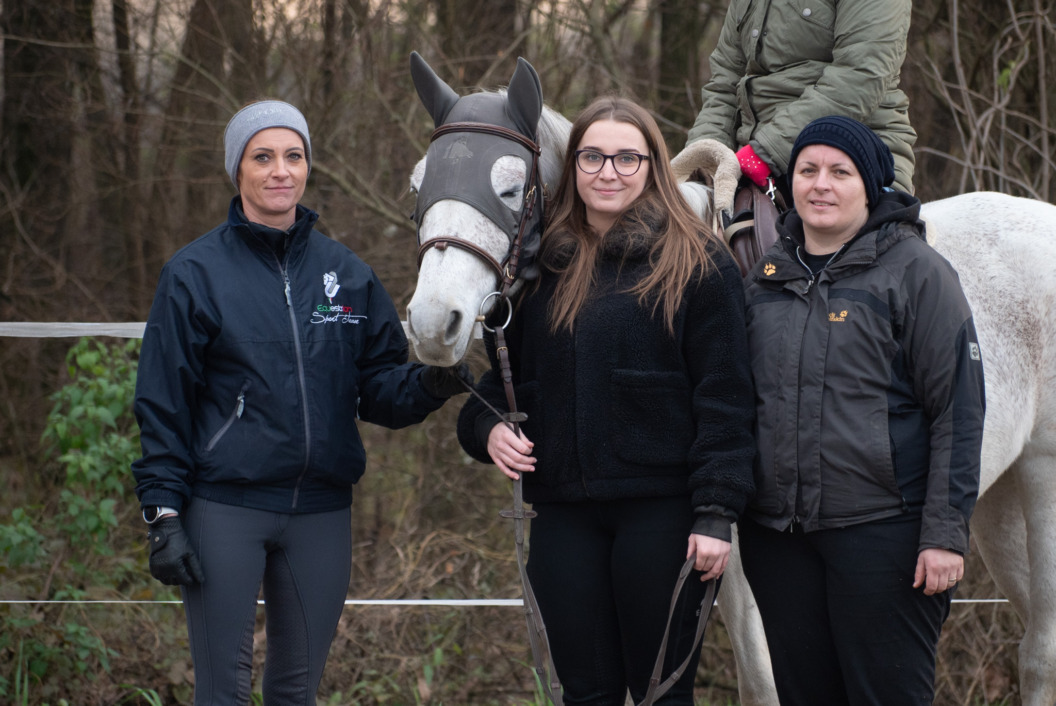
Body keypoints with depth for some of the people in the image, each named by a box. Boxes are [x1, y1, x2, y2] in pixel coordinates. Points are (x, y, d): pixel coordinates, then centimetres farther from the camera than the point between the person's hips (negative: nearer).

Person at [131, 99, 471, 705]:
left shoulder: (346, 272, 8)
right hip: (224, 509, -3)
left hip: (322, 512, 3)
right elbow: (163, 404, -1)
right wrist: (164, 514, -8)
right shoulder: (196, 272, -1)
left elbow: (379, 389, 8)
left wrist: (429, 384, -14)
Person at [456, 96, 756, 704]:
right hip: (563, 510, 4)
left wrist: (716, 513, -14)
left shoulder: (699, 264, -3)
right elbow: (506, 374, 21)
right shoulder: (544, 265, 12)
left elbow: (724, 397, -7)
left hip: (660, 510, -4)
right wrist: (488, 426, -2)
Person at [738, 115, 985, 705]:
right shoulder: (767, 275, 12)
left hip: (881, 528, -5)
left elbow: (959, 410, -8)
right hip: (776, 535, 5)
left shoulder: (915, 270, -4)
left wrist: (946, 533, -13)